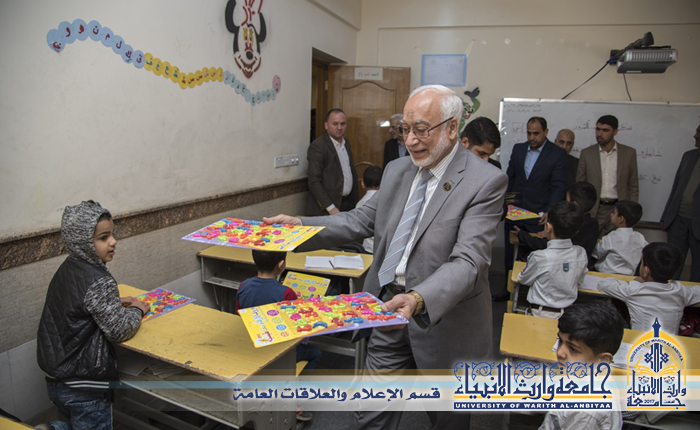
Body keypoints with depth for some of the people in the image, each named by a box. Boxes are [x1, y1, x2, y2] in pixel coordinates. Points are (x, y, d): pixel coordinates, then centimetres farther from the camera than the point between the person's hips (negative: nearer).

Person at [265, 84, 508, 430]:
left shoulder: (486, 182, -16)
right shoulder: (397, 170, 5)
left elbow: (468, 261, -24)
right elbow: (363, 220, 9)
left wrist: (419, 299, -42)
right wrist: (300, 225, -3)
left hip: (443, 320, -4)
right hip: (389, 311, 5)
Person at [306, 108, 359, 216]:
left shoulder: (346, 143, 12)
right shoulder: (317, 146, -12)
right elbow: (314, 182, -16)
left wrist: (355, 196, 14)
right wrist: (331, 208, -19)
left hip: (348, 203, 7)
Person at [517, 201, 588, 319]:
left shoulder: (539, 257, -21)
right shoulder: (581, 254, -7)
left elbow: (523, 280, -3)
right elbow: (579, 282, 9)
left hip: (541, 314, -5)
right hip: (569, 314, 5)